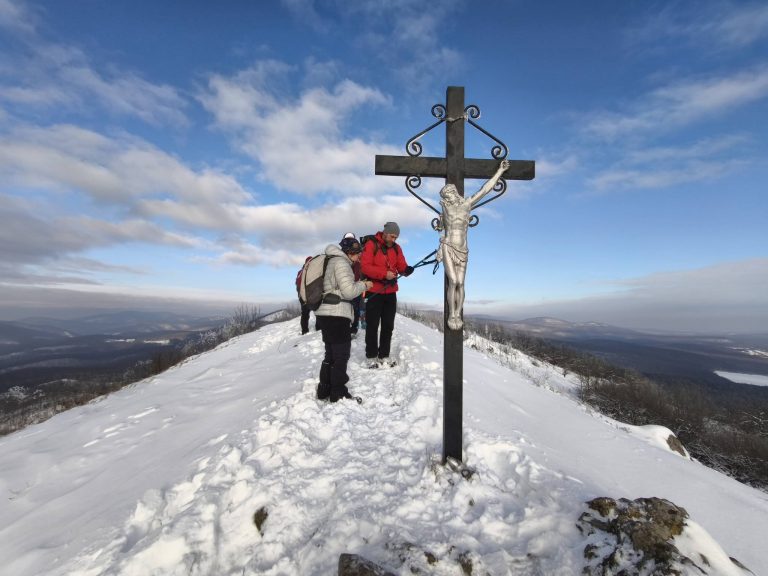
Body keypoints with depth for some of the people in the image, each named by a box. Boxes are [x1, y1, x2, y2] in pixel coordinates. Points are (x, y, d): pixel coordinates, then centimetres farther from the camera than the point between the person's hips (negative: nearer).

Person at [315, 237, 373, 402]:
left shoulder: (332, 261, 21)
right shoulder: (341, 262, -10)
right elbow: (348, 291, -18)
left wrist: (358, 284, 13)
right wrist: (363, 285, -2)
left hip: (326, 314, 10)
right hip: (336, 315, -10)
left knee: (331, 354, 17)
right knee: (341, 355, 0)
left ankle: (325, 390, 25)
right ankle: (339, 394, 8)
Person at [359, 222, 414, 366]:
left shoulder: (396, 248, 9)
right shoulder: (371, 245, -9)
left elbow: (401, 266, 5)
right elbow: (365, 266, -18)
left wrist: (407, 270, -19)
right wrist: (384, 273, -26)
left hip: (390, 292, 6)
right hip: (374, 292, -6)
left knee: (388, 325, 11)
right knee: (372, 326, 2)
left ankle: (384, 356, 21)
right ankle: (372, 357, 12)